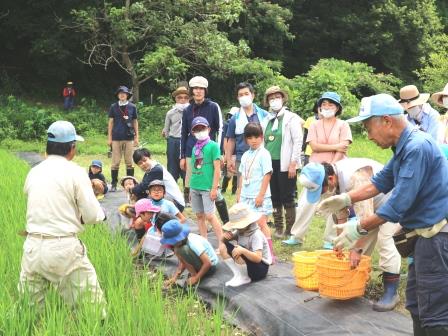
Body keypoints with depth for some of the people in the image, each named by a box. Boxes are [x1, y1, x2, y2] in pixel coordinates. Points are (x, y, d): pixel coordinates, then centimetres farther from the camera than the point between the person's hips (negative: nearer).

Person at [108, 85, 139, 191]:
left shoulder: (132, 107, 5)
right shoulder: (113, 107, 4)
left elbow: (135, 122, 10)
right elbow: (111, 122, 7)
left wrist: (136, 137, 7)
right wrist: (109, 138, 3)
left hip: (129, 138, 0)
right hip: (116, 138, 0)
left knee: (129, 162, 5)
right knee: (115, 162, 2)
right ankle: (114, 184, 9)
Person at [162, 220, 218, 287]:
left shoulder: (193, 243, -28)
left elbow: (208, 263, -30)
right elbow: (183, 262, 4)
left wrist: (196, 278, -23)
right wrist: (174, 277, -7)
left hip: (211, 266, -9)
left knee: (182, 250, -25)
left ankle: (194, 275, -11)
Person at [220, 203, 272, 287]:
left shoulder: (256, 235, -22)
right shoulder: (240, 231, 0)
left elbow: (258, 258, -34)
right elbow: (223, 241, 11)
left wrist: (243, 250, -47)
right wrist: (226, 236, -13)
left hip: (261, 268, -8)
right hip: (248, 263, 8)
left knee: (236, 252, -33)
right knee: (223, 247, -4)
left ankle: (245, 278, -9)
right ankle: (238, 274, -6)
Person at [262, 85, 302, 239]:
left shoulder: (291, 118, -2)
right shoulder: (267, 121, 14)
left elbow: (298, 141, -8)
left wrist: (293, 163, -13)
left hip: (285, 164, -5)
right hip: (270, 164, 5)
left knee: (288, 198, -2)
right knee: (274, 198, 9)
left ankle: (290, 229, 4)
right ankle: (278, 228, 17)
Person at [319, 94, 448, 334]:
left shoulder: (417, 147, -22)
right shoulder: (405, 146, 11)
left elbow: (399, 202, -24)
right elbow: (381, 181, 21)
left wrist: (359, 228, -17)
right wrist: (346, 199, 10)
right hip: (424, 235, 11)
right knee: (416, 305, 18)